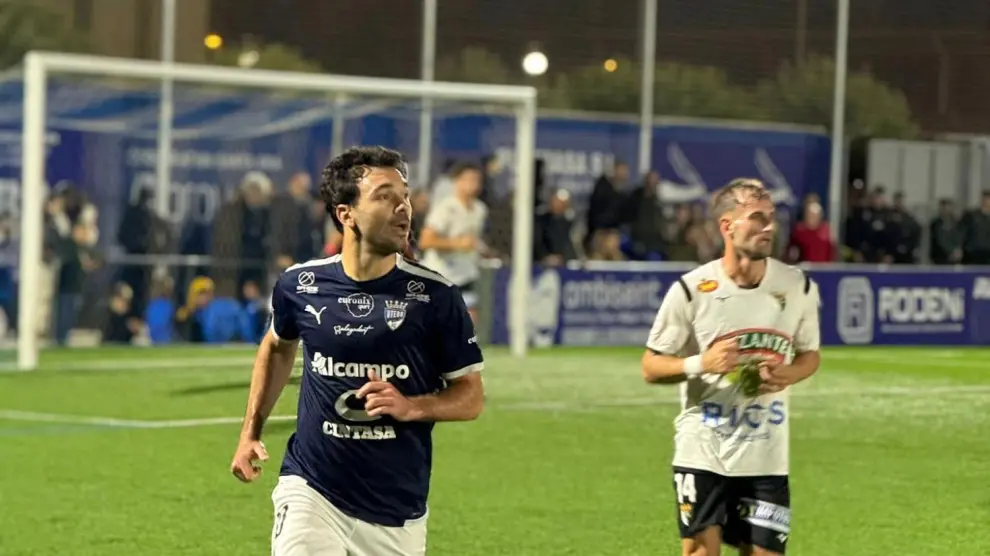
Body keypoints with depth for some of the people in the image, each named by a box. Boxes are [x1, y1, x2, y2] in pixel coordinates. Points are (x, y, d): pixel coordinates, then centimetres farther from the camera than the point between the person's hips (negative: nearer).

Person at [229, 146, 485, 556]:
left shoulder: (433, 295, -7)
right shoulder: (300, 284, -2)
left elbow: (471, 396, 0)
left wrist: (411, 407, -18)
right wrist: (250, 433, 18)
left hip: (398, 511, 0)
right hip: (310, 491, 0)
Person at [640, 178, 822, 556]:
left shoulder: (797, 287, 0)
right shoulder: (691, 290, -8)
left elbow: (810, 354, 14)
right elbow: (651, 367, -2)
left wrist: (789, 375, -10)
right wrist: (700, 364, -21)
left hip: (766, 455, 2)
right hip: (702, 450, -2)